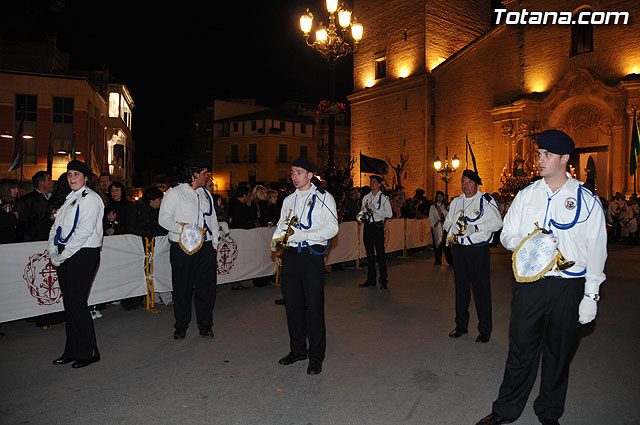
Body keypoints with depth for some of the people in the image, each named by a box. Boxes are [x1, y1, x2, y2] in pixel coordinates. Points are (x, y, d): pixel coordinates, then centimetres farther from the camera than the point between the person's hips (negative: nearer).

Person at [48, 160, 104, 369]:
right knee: (69, 303, 10)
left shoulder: (90, 198, -7)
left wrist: (63, 255, -15)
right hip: (65, 255, 8)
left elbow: (85, 230, -16)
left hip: (83, 254, -8)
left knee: (77, 303, -7)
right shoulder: (69, 198, 18)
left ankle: (89, 352, 6)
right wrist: (53, 252, 1)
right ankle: (72, 350, 21)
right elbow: (56, 226, 15)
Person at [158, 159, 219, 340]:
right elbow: (164, 219, -8)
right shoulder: (174, 193, -1)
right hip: (183, 249, -4)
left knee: (207, 287, 4)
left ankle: (205, 325, 19)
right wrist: (184, 230, -21)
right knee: (182, 288, 5)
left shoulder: (205, 193, 18)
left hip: (206, 247, 5)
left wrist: (214, 243, 12)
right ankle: (181, 326, 23)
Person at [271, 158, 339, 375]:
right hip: (290, 255, 5)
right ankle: (298, 350, 28)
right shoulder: (288, 200, 18)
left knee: (314, 307, -2)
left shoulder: (324, 198, 1)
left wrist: (303, 235, -18)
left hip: (312, 255, -5)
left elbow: (332, 228, -8)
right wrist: (277, 237, -2)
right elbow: (281, 224, 21)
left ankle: (316, 358, 11)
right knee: (293, 305, 11)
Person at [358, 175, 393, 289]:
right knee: (369, 253, 10)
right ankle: (371, 279, 19)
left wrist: (375, 209, -17)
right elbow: (362, 210, 18)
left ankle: (384, 280, 6)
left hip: (378, 226, -5)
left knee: (380, 253, -4)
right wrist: (361, 216, -5)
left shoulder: (384, 198, -3)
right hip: (367, 225, 5)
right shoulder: (366, 197, 12)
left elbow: (389, 214, -10)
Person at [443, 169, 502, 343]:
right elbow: (447, 223, 15)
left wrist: (475, 227, -19)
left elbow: (497, 223, -13)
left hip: (478, 249, -5)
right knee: (461, 287, 12)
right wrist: (454, 227, -7)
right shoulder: (456, 201, 13)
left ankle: (485, 330, 12)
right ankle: (461, 325, 25)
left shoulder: (486, 200, -4)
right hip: (458, 249, 5)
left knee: (481, 289, -1)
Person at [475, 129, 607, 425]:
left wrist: (591, 295, -4)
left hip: (568, 288, -1)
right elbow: (506, 235, 11)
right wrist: (523, 242, -12)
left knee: (558, 353, 12)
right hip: (529, 283, 1)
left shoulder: (587, 199, 0)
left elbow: (596, 251, 0)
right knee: (520, 348, 6)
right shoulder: (526, 195, 6)